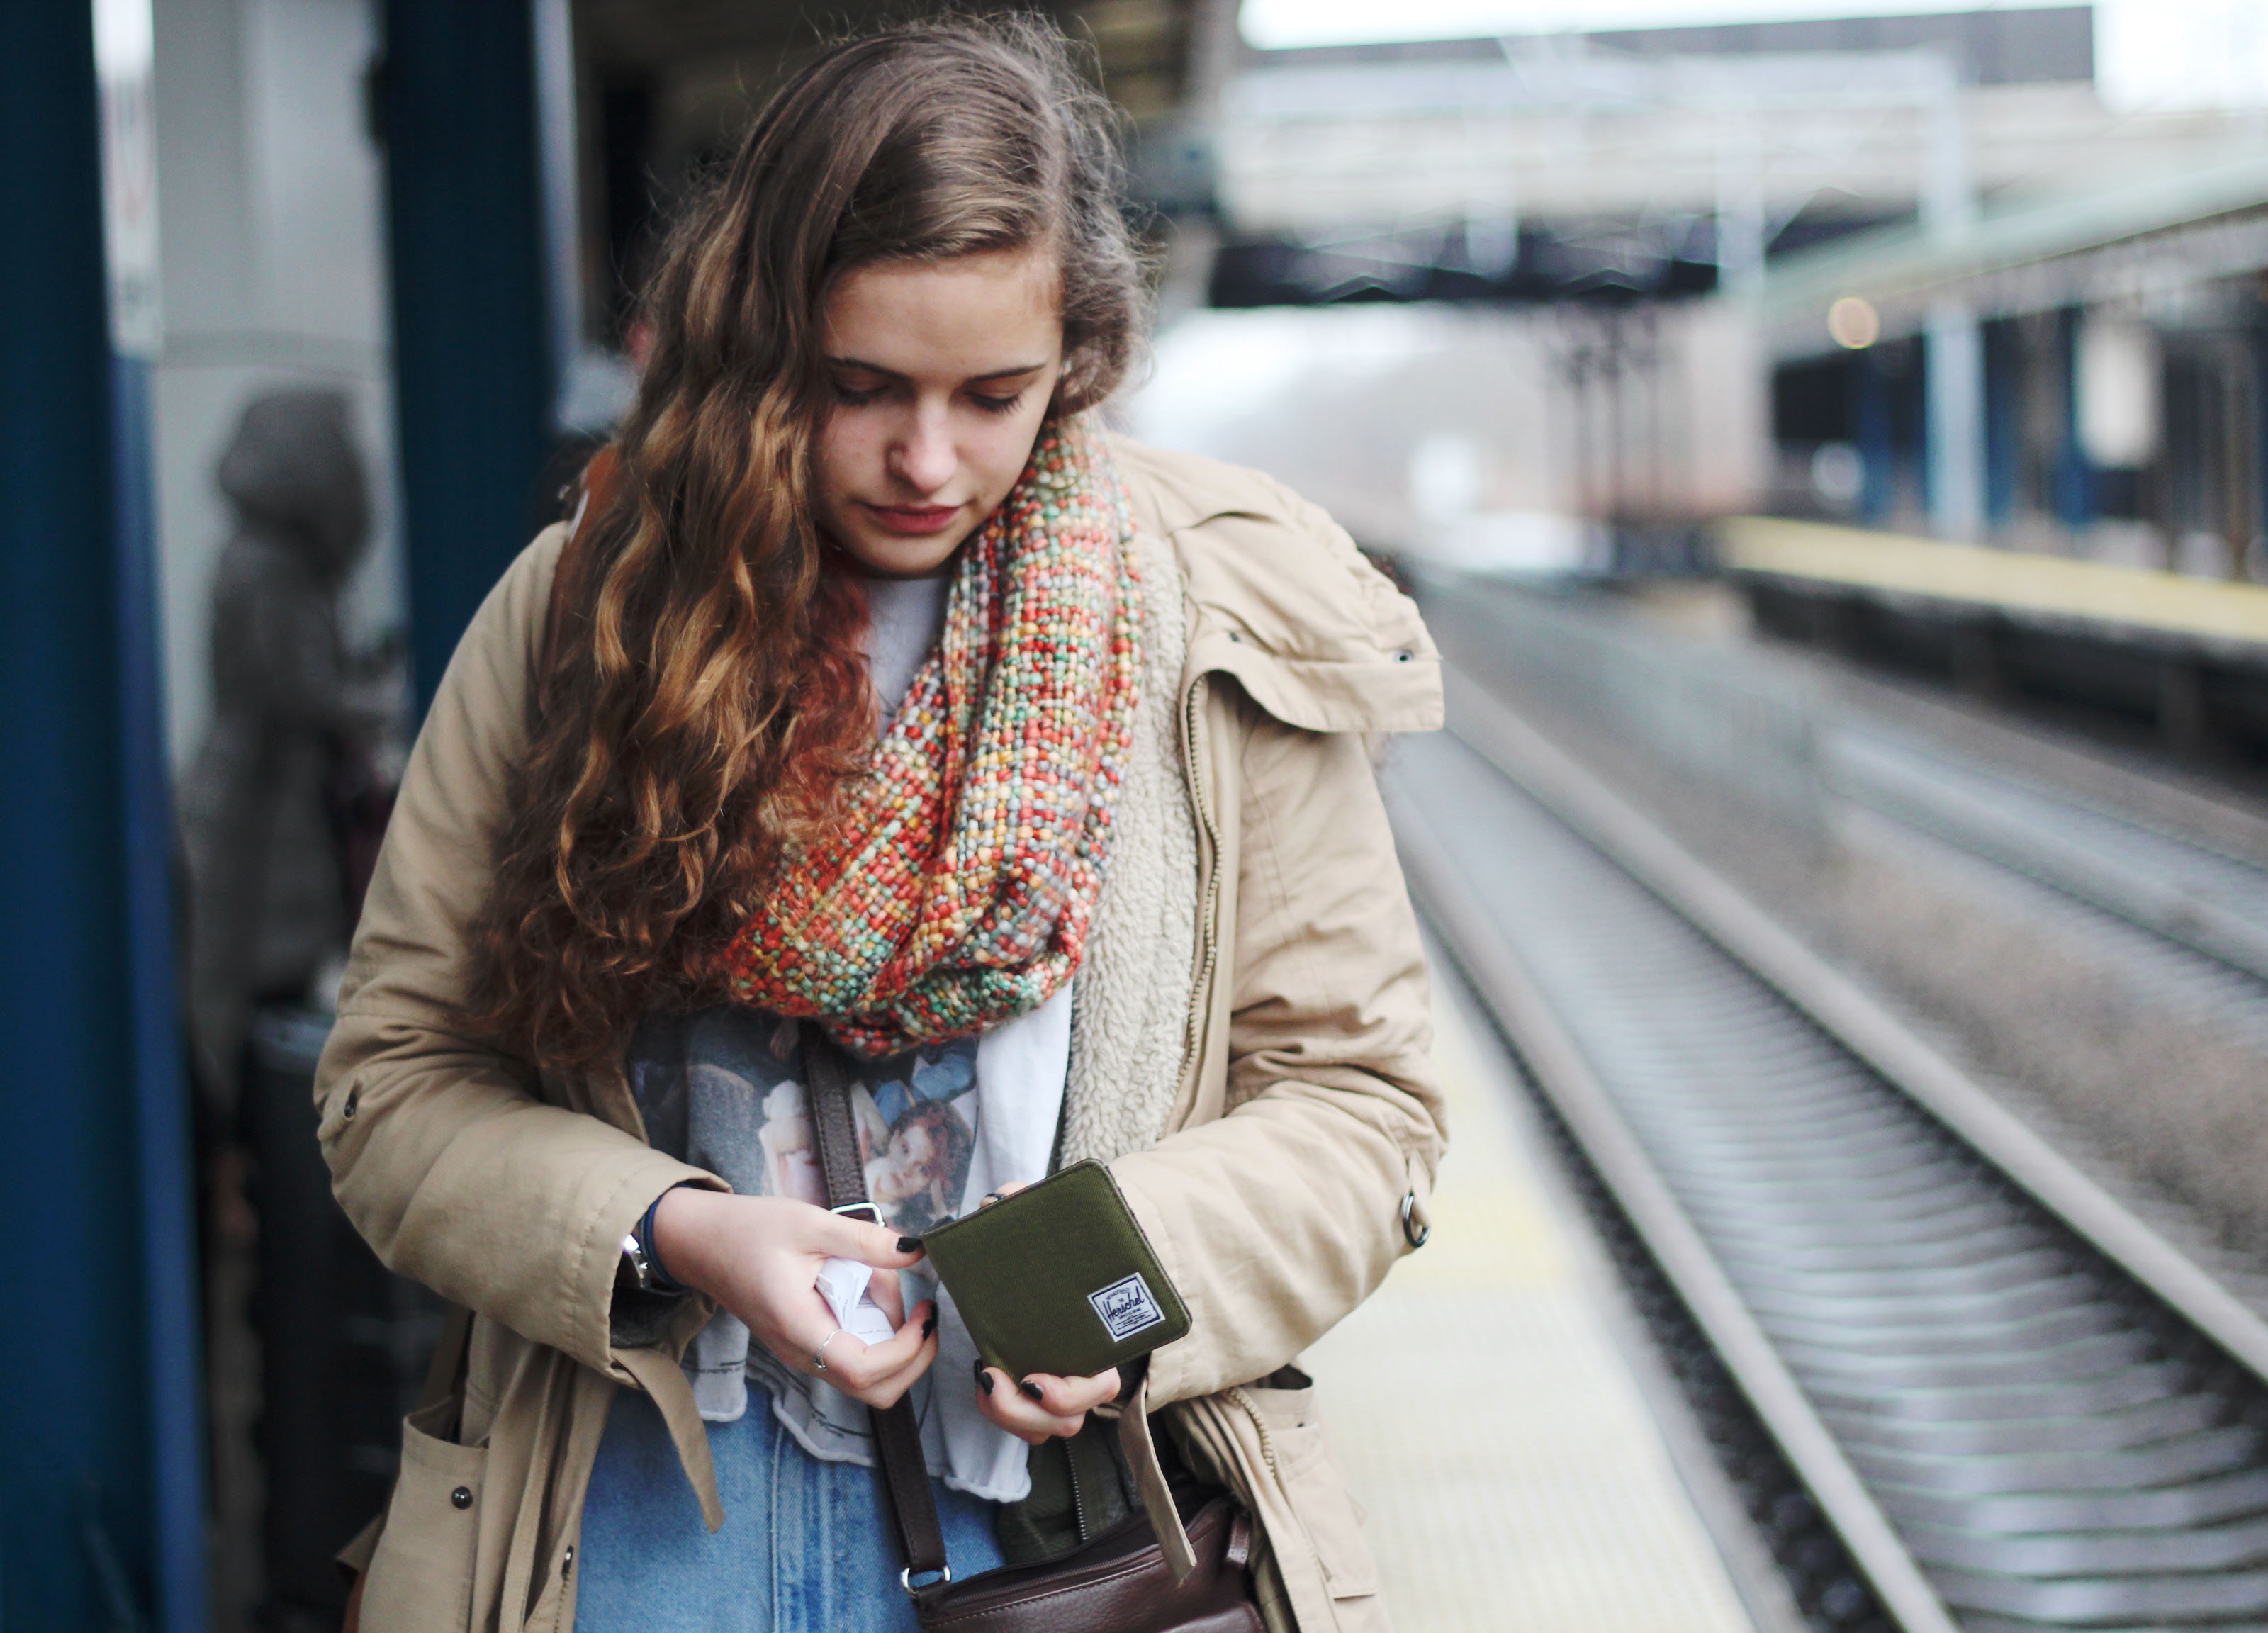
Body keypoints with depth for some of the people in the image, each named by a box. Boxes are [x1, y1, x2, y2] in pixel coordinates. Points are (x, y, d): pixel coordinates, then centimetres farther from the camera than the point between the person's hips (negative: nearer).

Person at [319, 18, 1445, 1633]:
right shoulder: (586, 609, -1)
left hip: (1055, 1501, 0)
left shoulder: (1228, 633, -2)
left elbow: (1352, 1093, 2)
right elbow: (399, 1074, 1)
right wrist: (672, 1236, -17)